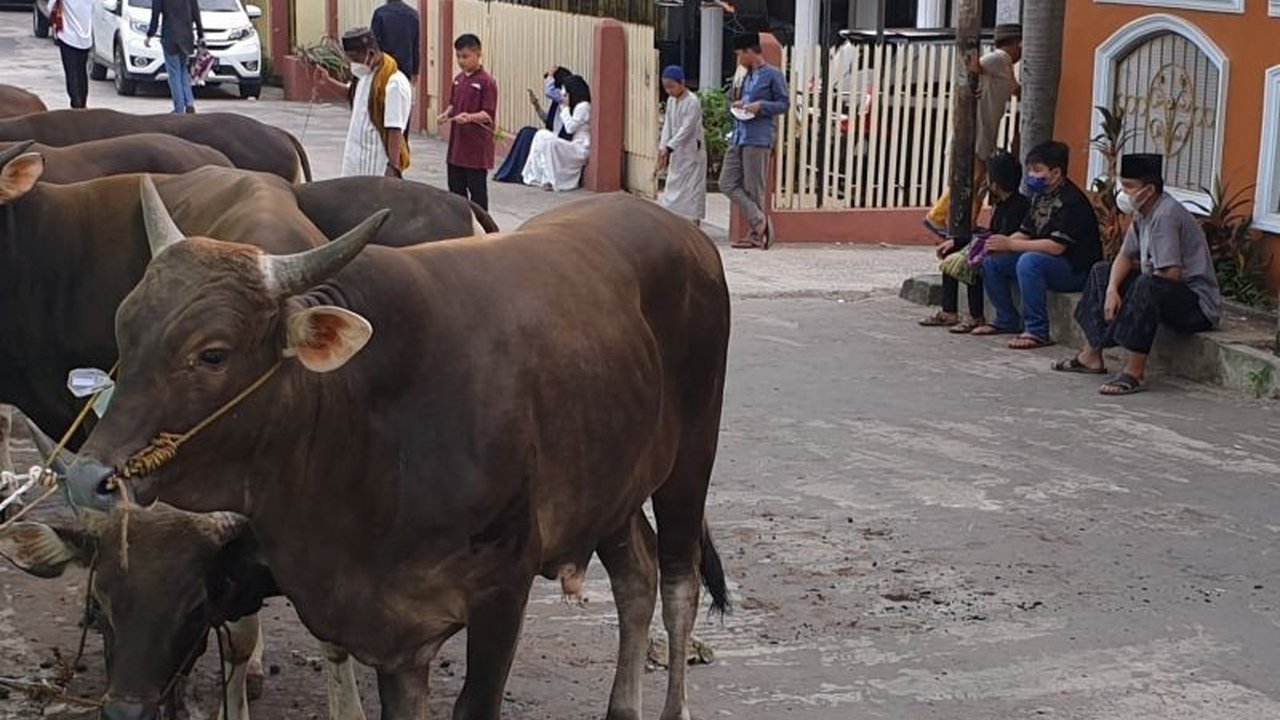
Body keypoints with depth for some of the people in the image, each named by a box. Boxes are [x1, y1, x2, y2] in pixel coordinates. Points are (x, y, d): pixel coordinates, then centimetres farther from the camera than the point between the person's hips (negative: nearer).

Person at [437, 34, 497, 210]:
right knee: (455, 187, 14)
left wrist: (470, 117, -32)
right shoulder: (458, 79, 10)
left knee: (477, 189, 0)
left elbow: (488, 114, -16)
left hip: (477, 147, -8)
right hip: (457, 144, 8)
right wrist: (446, 114, -2)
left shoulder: (486, 82, -13)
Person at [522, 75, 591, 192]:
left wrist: (566, 107, -9)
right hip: (572, 147, 10)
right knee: (541, 135, 0)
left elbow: (570, 128, -18)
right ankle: (538, 177, -5)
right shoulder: (576, 106, 20)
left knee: (549, 140, -27)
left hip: (580, 150, -10)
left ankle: (551, 181, -21)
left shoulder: (583, 106, -11)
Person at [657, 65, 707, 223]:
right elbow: (667, 125, 7)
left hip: (691, 153, -8)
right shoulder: (671, 101, 9)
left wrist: (669, 148, -26)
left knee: (692, 191, -5)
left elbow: (687, 129, -21)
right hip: (676, 153, 8)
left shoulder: (693, 102, -15)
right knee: (673, 189, 7)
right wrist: (663, 147, -6)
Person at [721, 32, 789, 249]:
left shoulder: (772, 74, -4)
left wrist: (761, 105, -19)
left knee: (753, 189, -4)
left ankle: (755, 233, 5)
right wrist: (738, 105, 9)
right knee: (727, 183, 0)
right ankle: (758, 221, 3)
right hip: (739, 137, 9)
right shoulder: (748, 76, 20)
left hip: (758, 139, -9)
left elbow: (784, 103, -5)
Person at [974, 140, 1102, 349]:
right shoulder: (1039, 196, 10)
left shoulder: (1072, 201, -19)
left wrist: (1010, 244, -23)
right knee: (991, 261, 2)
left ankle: (1038, 331, -30)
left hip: (1076, 269, -10)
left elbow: (1056, 246, -26)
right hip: (1042, 259, 10)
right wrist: (998, 244, -9)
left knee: (1028, 261, -36)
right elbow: (1024, 234, 12)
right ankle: (1007, 320, 13)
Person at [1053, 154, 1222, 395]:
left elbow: (1171, 275, -28)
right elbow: (1125, 257, 11)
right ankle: (1092, 355, 11)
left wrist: (1141, 267, -8)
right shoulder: (1143, 212, 6)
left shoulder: (1166, 215, -23)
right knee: (1102, 272, 17)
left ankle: (1134, 371, -35)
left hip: (1199, 306, -11)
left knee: (1148, 286, -40)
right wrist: (1112, 289, -8)